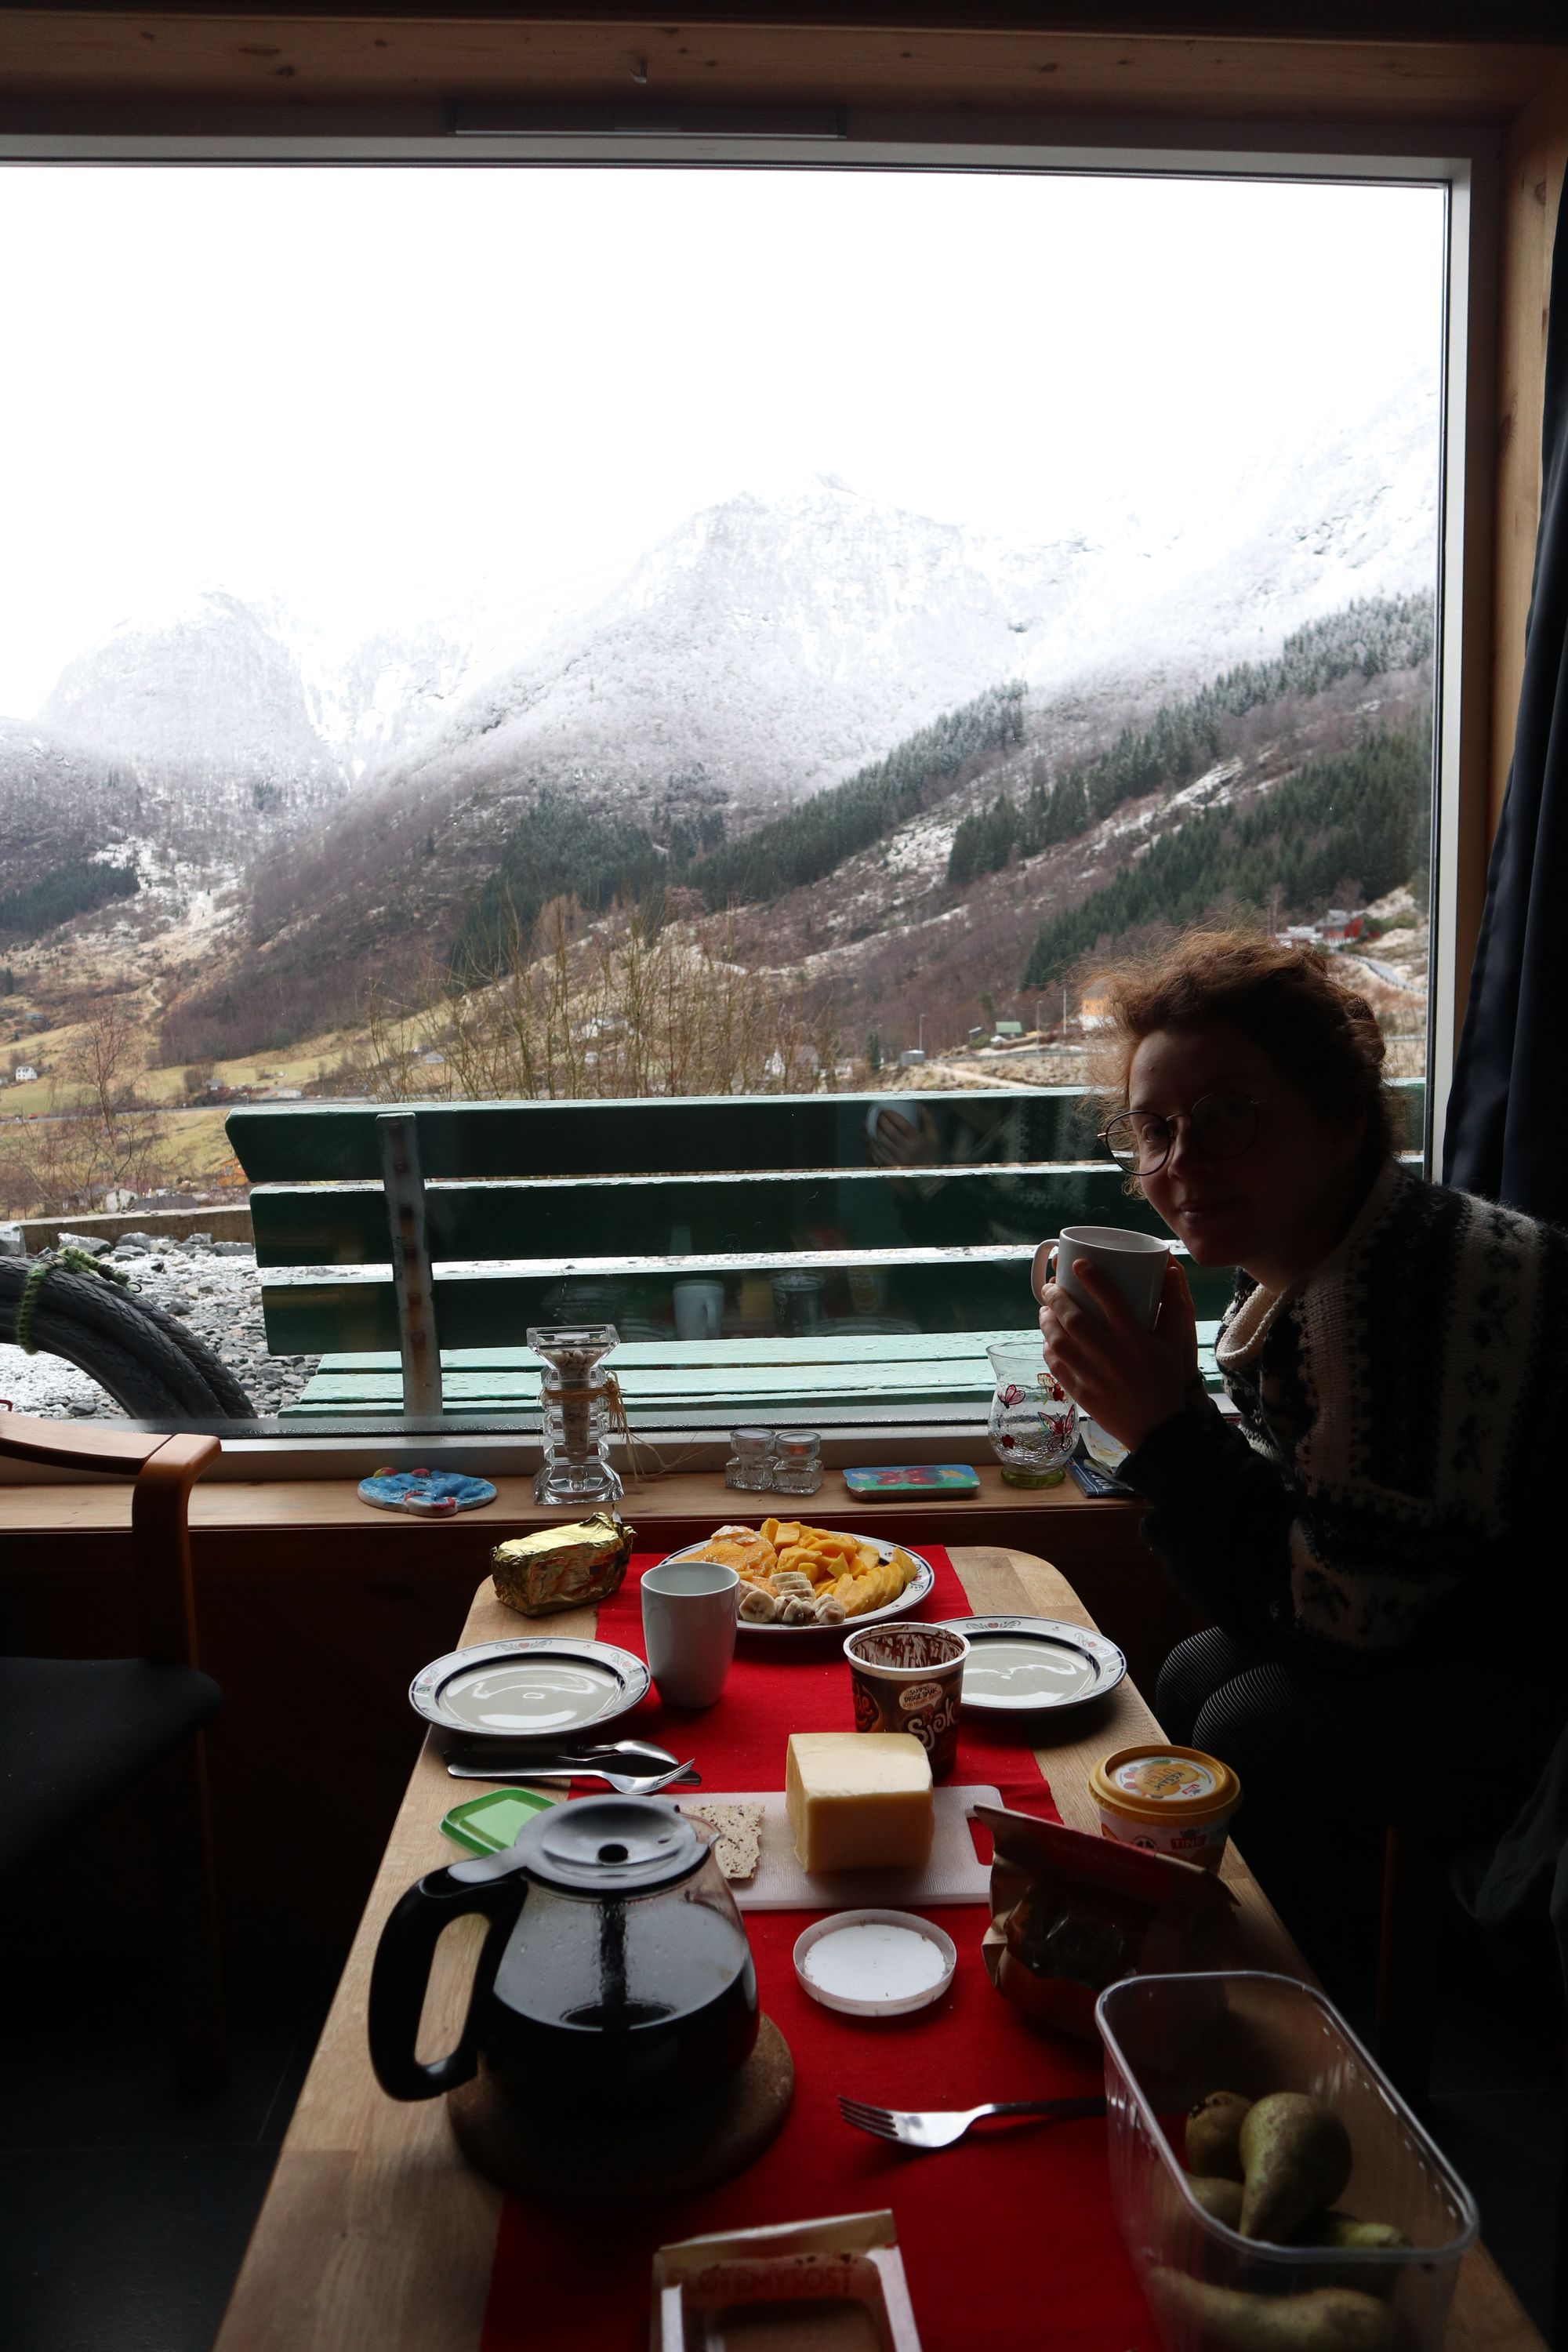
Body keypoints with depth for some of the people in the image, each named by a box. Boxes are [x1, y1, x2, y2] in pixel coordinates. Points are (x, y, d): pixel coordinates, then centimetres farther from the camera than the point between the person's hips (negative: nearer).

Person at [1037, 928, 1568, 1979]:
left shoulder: (1412, 1287, -31)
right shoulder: (1297, 1271, 0)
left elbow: (1343, 1615, -27)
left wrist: (1169, 1429, -29)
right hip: (1471, 1630, 10)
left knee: (1262, 1734, -22)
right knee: (1197, 1673, 8)